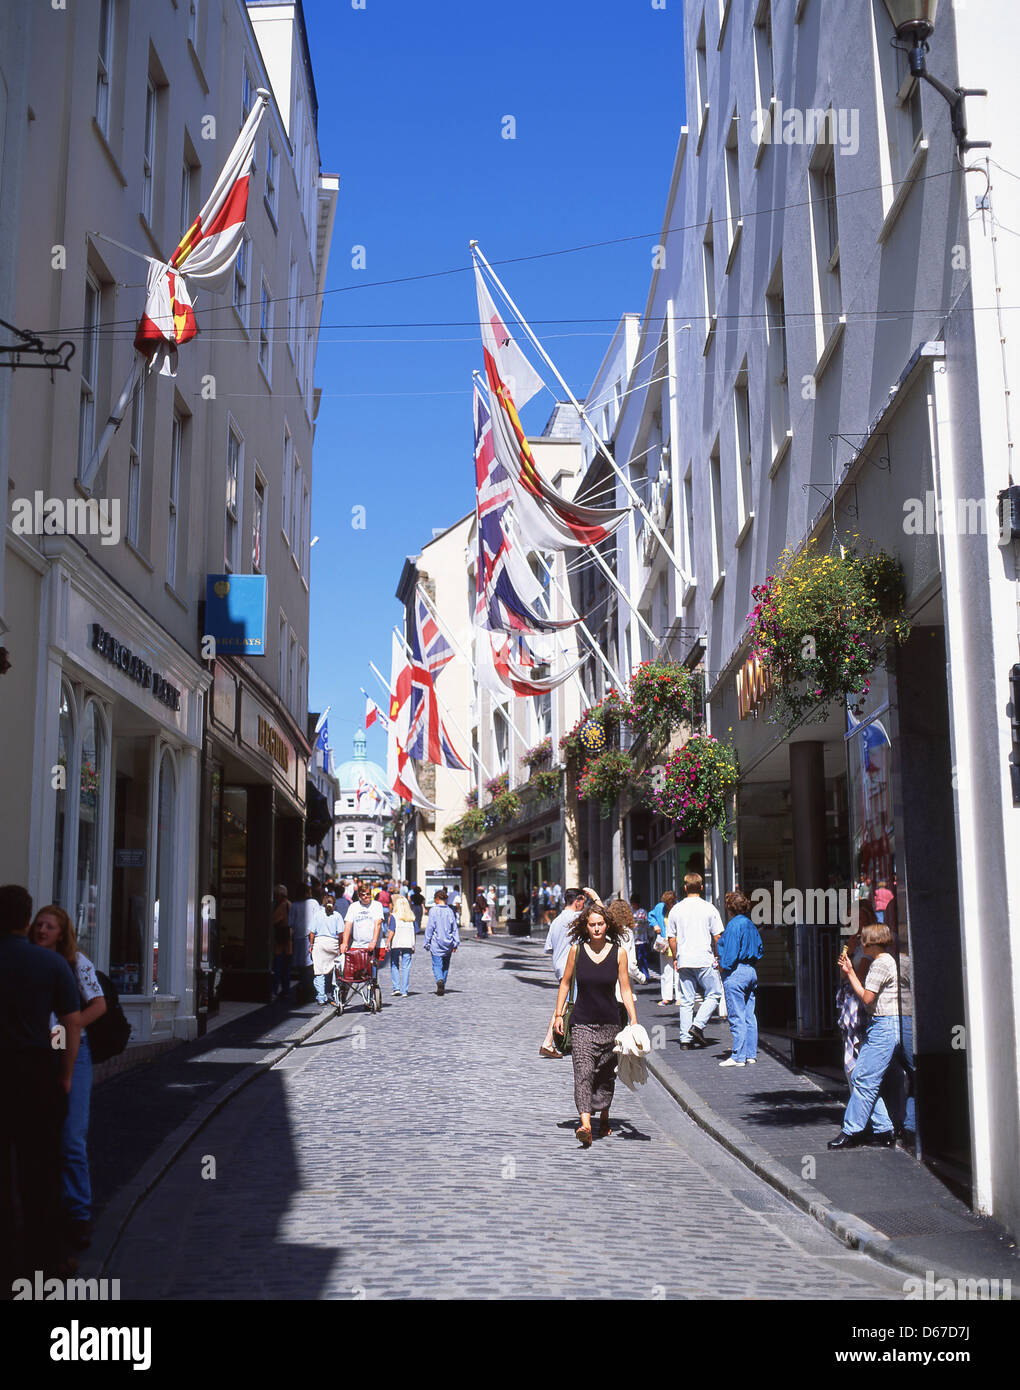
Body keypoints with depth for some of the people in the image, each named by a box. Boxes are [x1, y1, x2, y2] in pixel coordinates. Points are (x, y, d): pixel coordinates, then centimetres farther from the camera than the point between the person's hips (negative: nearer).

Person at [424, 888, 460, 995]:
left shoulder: (433, 910, -7)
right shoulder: (450, 911, 3)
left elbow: (430, 928, -7)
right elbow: (455, 928, 5)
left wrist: (427, 943, -1)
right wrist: (456, 943, 11)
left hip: (436, 943, -4)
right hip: (448, 943, 4)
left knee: (437, 965, -2)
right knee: (445, 966, 14)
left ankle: (439, 980, -28)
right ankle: (443, 987, 19)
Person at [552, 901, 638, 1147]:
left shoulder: (618, 953, -2)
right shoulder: (577, 950, -1)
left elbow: (625, 989, 2)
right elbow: (566, 982, 9)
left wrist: (634, 1020, -5)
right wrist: (558, 1014, 6)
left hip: (609, 1024, 1)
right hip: (581, 1023, -1)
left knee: (606, 1074, 11)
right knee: (583, 1072, -15)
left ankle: (604, 1118, 31)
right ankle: (585, 1124, -25)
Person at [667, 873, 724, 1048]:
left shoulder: (675, 910, 5)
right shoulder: (708, 908, -4)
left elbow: (671, 938, 8)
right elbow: (717, 936, -3)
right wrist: (718, 956, 9)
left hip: (683, 962, 3)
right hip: (705, 960, -3)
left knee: (686, 1001, 7)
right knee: (713, 995, 9)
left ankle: (685, 1038, 5)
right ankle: (698, 1025, -8)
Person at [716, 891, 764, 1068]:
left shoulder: (734, 925, -13)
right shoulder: (751, 925, 11)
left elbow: (731, 952, -18)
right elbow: (760, 949, 18)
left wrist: (723, 965, -5)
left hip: (735, 973, -9)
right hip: (751, 972, 9)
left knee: (737, 1018, -5)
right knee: (749, 1016, 11)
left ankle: (738, 1057, -4)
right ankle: (751, 1054, 15)